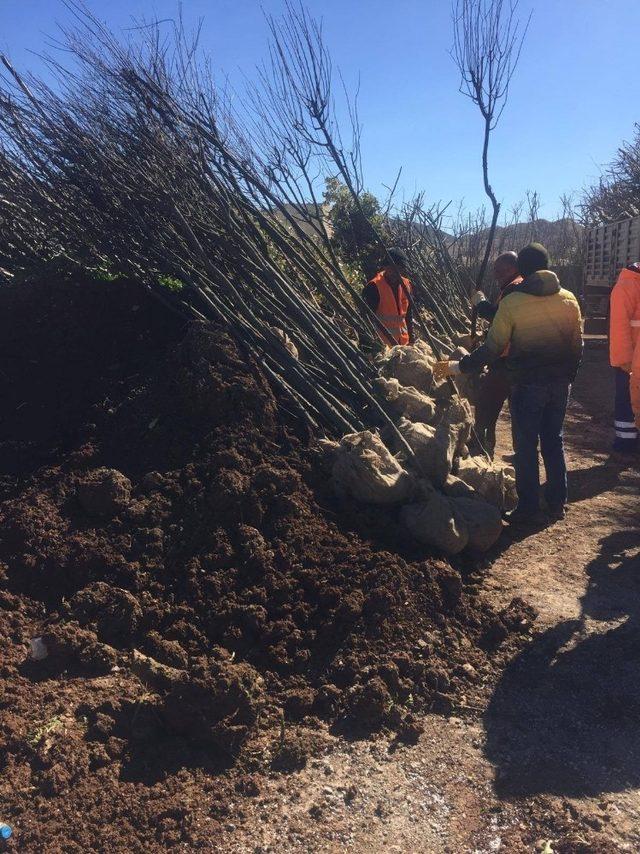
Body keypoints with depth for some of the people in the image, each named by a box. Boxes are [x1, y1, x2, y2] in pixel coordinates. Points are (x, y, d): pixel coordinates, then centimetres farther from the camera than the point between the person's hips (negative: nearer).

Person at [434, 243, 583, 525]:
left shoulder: (510, 303, -12)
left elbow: (492, 349, -12)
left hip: (526, 385, -4)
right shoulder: (568, 299, 2)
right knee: (554, 441, 16)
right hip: (560, 383, 5)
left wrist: (456, 367, -4)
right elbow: (577, 345, 7)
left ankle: (529, 508, 11)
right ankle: (558, 503, 24)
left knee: (526, 446, 5)